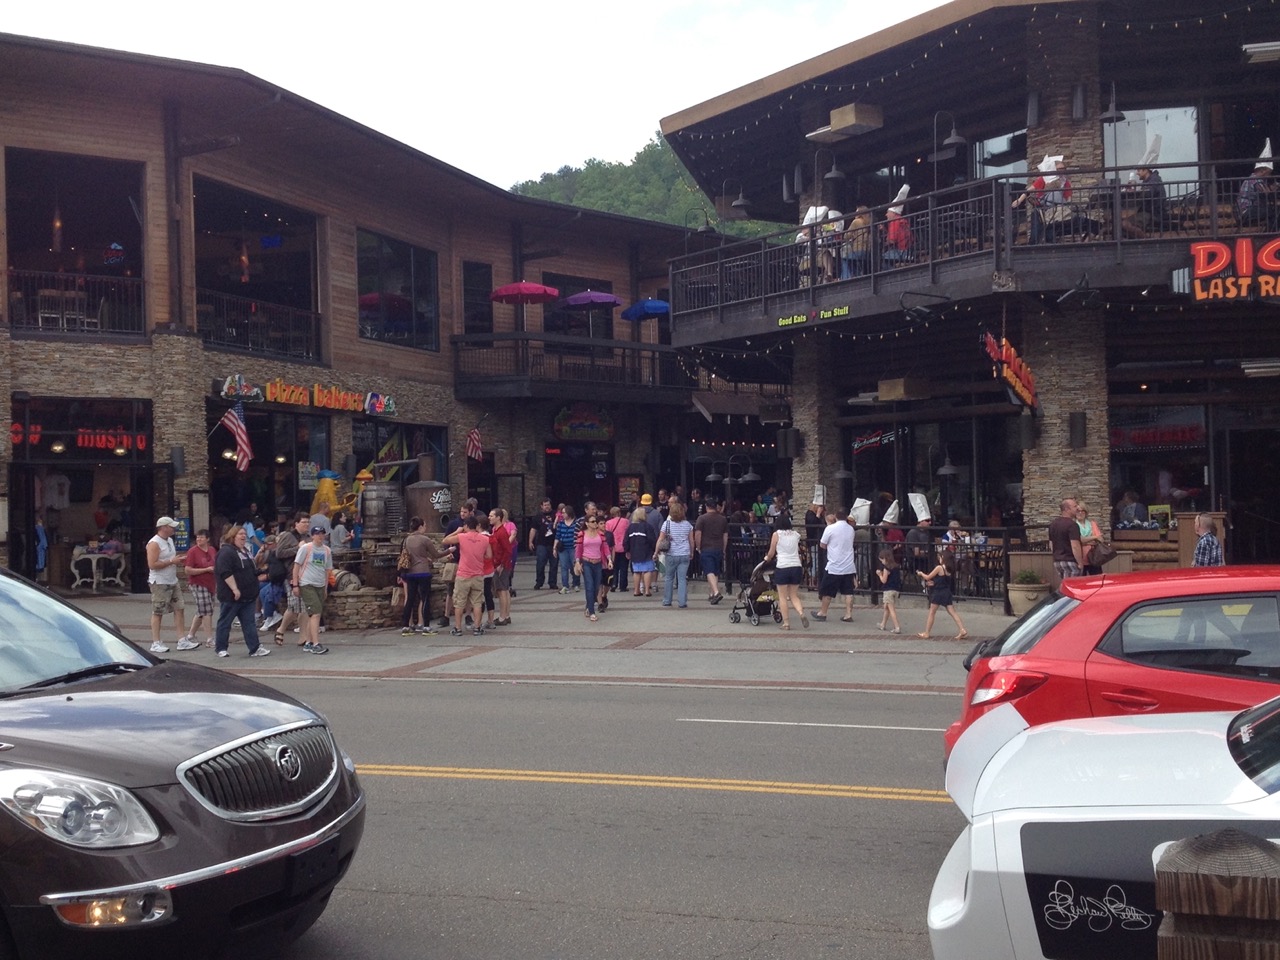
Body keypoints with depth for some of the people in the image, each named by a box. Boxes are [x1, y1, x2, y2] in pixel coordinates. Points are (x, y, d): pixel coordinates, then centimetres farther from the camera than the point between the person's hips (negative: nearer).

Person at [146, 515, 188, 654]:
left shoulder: (170, 540, 14)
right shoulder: (154, 543, -15)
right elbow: (152, 564, -21)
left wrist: (178, 560, 6)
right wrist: (171, 561, -20)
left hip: (172, 581, 9)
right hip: (160, 583, -9)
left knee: (179, 609, 6)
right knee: (157, 613, -2)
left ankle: (182, 640, 10)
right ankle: (155, 644, 3)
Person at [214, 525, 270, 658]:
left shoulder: (245, 551, 17)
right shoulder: (226, 551, -13)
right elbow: (225, 572, -23)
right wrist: (235, 589, -25)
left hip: (248, 596, 9)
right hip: (232, 596, -9)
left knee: (249, 623, 4)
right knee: (225, 622, 4)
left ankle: (255, 649, 2)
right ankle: (221, 648, 13)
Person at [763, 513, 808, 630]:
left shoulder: (776, 534, 1)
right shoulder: (796, 534, 11)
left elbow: (771, 553, 7)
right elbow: (798, 551, 14)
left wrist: (767, 558, 28)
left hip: (782, 567, -4)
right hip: (796, 566, 4)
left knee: (782, 597, 7)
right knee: (794, 595, 13)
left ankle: (786, 623, 3)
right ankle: (801, 612, -13)